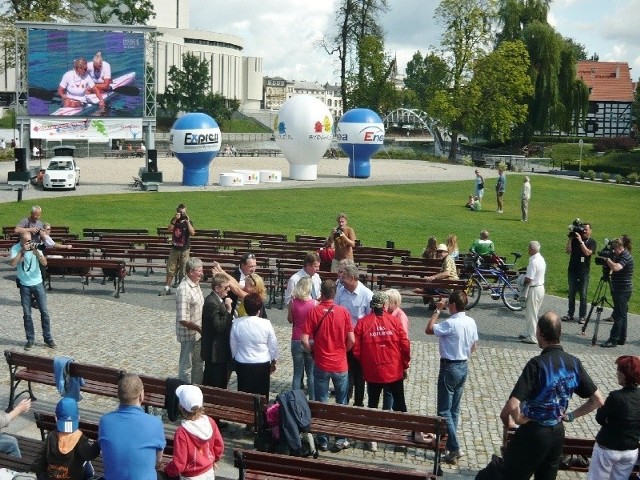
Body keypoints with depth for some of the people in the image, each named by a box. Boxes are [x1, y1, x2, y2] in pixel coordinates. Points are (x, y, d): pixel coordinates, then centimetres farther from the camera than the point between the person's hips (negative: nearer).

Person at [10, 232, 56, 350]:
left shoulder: (34, 247, -4)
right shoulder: (15, 249, -8)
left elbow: (44, 263, -11)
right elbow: (13, 264, -22)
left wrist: (36, 253, -25)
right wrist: (21, 251, -26)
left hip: (37, 283, 1)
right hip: (24, 285, -1)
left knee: (44, 311, 1)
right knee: (27, 314, 3)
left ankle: (48, 339, 10)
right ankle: (30, 339, 14)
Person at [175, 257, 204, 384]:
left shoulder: (195, 284, 1)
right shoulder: (184, 290, -27)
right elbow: (183, 320, -27)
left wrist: (201, 329, 12)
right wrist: (199, 329, -19)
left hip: (198, 332, 9)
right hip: (188, 334, -9)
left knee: (198, 362, 22)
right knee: (186, 365, 8)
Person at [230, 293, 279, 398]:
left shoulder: (236, 323, -10)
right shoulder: (266, 324, -15)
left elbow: (233, 345, 2)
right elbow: (273, 345, -4)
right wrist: (274, 362, 13)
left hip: (242, 365, 2)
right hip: (262, 364, -2)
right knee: (261, 395, 10)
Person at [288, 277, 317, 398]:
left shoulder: (293, 302, -8)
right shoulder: (315, 303, -13)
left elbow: (290, 319, 6)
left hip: (296, 341, 1)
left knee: (297, 373, 11)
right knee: (311, 373, 12)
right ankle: (312, 400, 16)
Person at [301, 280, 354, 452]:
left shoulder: (314, 311, -9)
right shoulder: (343, 311, -7)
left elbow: (305, 340, -12)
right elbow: (351, 340, -8)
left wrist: (314, 352, 7)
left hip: (321, 365, -1)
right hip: (340, 365, 1)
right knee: (342, 404, 15)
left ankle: (322, 441, 17)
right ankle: (341, 439, 20)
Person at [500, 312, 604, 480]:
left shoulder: (537, 364, -22)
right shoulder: (573, 363, -3)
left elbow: (512, 405, -30)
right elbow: (598, 400, 4)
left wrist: (512, 421, -10)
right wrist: (571, 416, 10)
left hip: (533, 432, -6)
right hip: (558, 432, 6)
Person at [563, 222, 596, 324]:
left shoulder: (592, 242, -1)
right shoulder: (575, 239, 4)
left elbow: (587, 253, -18)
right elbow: (568, 251, -5)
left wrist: (581, 241, -22)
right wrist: (570, 239, -13)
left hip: (584, 272, -3)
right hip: (572, 270, 3)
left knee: (583, 295, -1)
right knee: (571, 294, 8)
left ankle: (582, 316, 4)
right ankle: (570, 314, 15)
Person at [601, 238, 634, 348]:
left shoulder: (626, 256, -17)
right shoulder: (619, 256, 12)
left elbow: (616, 267, -32)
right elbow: (613, 267, 18)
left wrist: (608, 259, -18)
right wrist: (607, 262, -1)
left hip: (623, 291, -10)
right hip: (619, 290, 10)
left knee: (619, 316, -8)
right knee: (621, 315, 13)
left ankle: (613, 340, -8)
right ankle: (622, 339, 19)